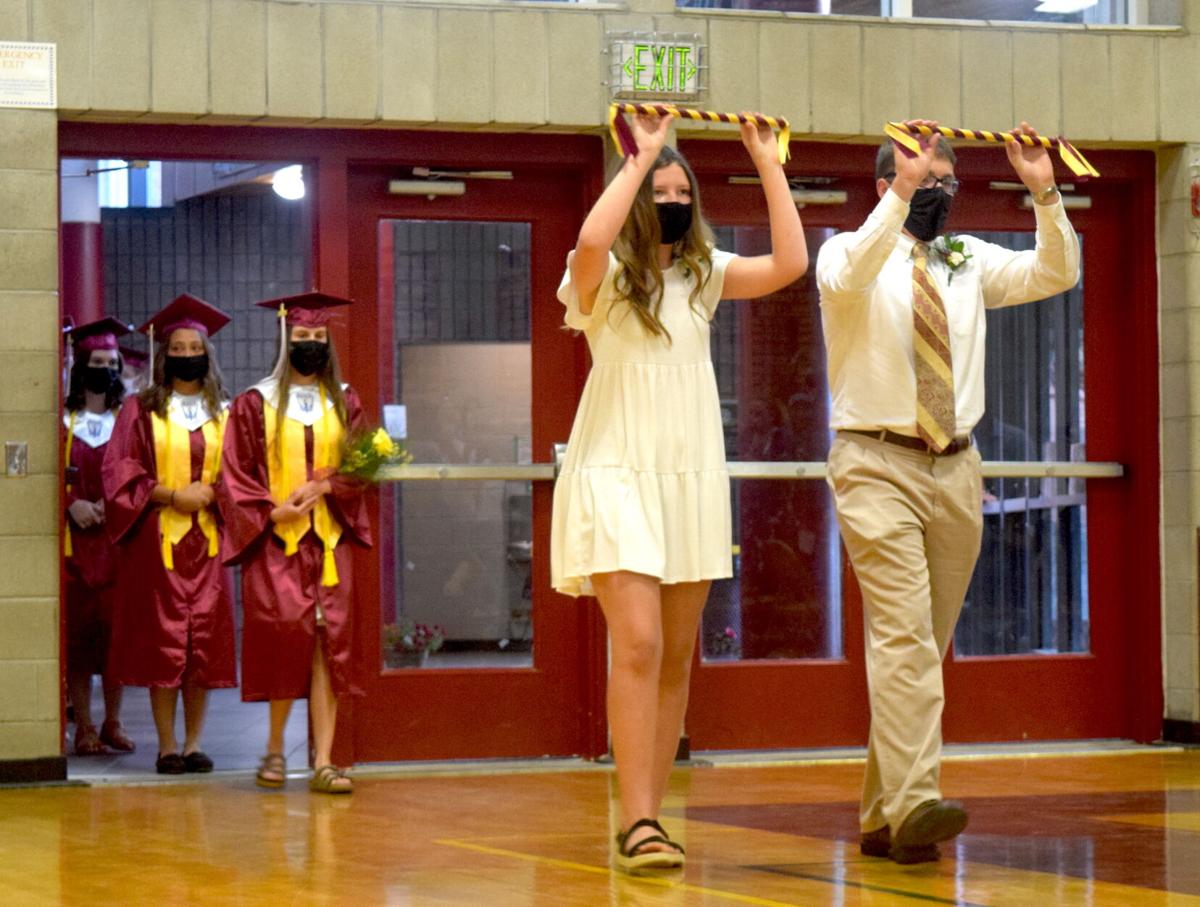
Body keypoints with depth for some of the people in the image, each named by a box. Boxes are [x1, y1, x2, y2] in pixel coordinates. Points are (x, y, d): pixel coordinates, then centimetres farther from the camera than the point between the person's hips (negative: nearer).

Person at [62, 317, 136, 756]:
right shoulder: (62, 422, 6)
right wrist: (72, 504, -14)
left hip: (116, 537, 0)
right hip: (73, 538, 0)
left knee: (115, 631, -3)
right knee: (77, 632, -1)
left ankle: (113, 723, 8)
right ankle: (84, 727, 4)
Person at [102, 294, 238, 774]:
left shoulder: (222, 413, 12)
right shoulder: (141, 410, 4)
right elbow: (121, 473, -3)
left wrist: (211, 496, -10)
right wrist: (173, 495, -15)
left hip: (206, 539, 3)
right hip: (157, 539, -2)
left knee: (205, 642, 0)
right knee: (162, 641, -4)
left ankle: (194, 743, 7)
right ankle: (167, 746, 1)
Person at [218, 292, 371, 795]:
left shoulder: (344, 403, 12)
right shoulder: (256, 404, 4)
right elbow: (236, 475, 1)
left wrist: (323, 486, -10)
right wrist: (273, 511, -13)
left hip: (328, 540, 2)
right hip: (274, 542, -2)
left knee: (327, 642, -6)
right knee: (286, 634, -12)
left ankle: (323, 762, -7)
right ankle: (276, 748, 7)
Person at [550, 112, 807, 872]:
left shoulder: (703, 275, 9)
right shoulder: (605, 278, -4)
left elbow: (790, 264, -4)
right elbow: (590, 240, -29)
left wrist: (768, 165, -6)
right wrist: (640, 158, -21)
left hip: (693, 478, 5)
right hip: (618, 477, -5)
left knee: (677, 659, 7)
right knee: (638, 646, -16)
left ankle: (647, 818, 14)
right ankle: (639, 823, -16)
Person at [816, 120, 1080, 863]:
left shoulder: (971, 261, 14)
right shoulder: (849, 252, 0)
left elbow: (1056, 275, 2)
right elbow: (848, 277, -24)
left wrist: (1046, 196, -12)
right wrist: (900, 197, -32)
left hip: (955, 469, 5)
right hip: (879, 466, -5)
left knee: (928, 644, 6)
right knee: (903, 633, -18)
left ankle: (883, 817, 12)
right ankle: (913, 801, -26)